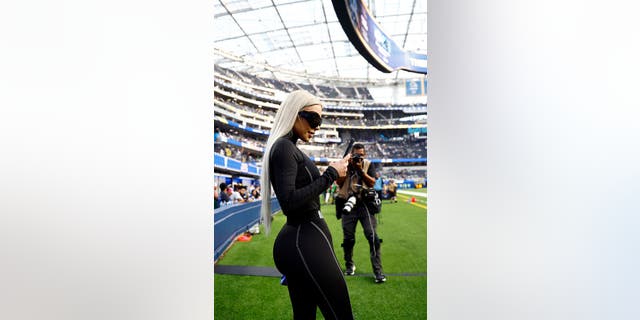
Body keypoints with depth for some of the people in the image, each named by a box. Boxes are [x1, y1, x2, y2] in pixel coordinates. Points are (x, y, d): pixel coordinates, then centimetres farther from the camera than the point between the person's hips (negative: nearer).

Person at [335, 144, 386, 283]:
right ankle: (349, 265, 28)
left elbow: (372, 183, -6)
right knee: (348, 238, 6)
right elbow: (339, 183, -6)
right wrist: (347, 167, -12)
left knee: (372, 236, -9)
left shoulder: (368, 164, 4)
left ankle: (378, 270, 0)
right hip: (348, 204, 1)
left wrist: (361, 170, -15)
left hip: (365, 203, 0)